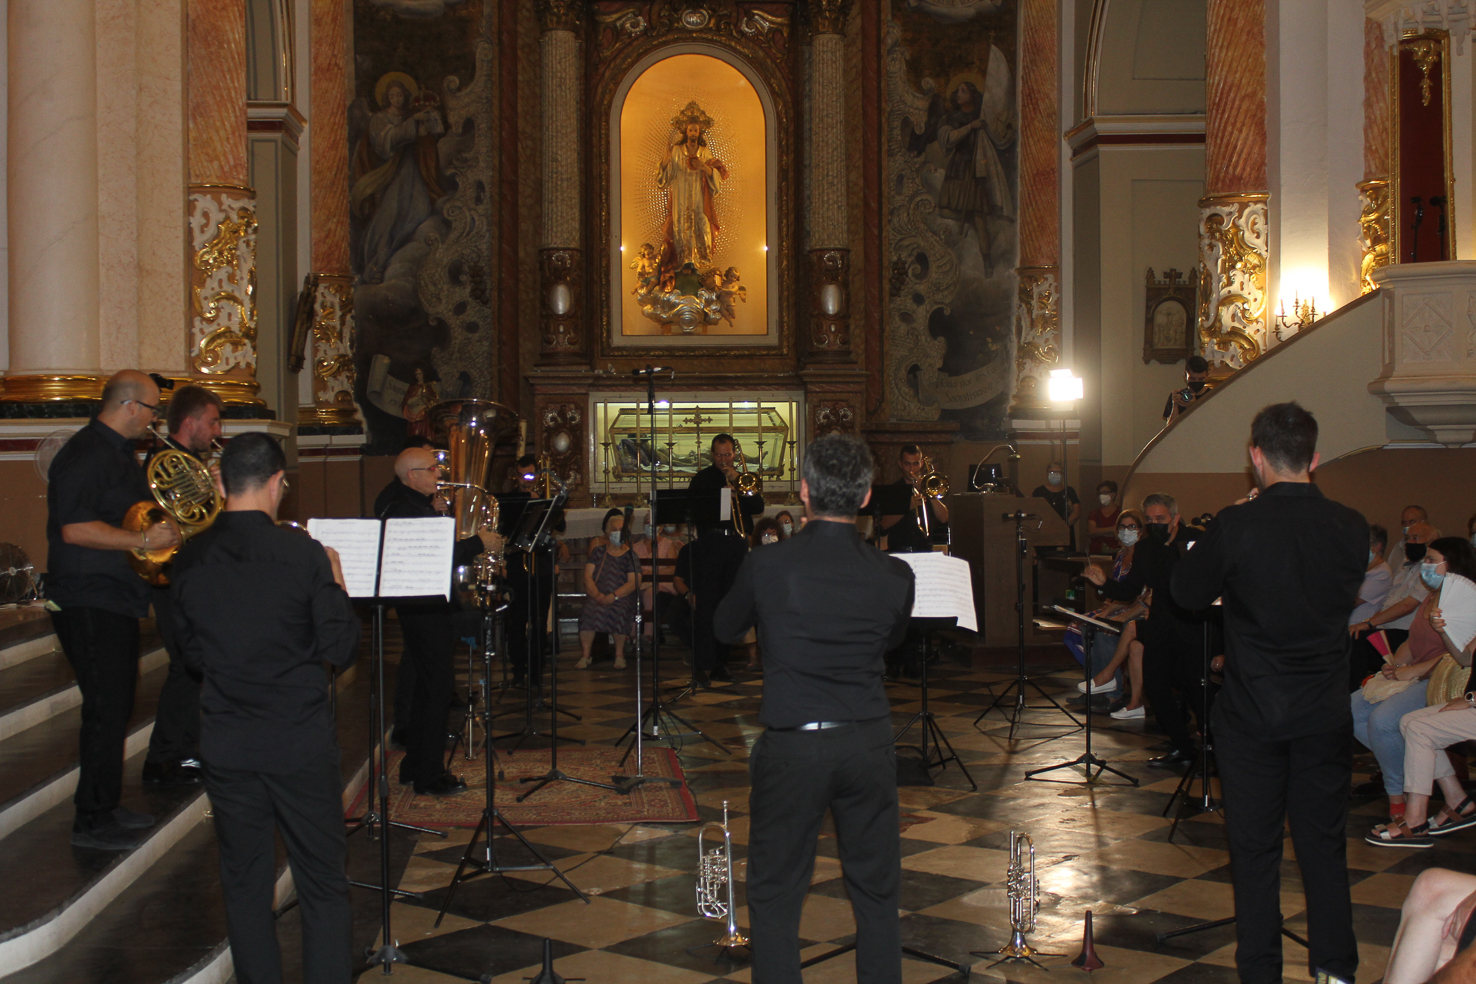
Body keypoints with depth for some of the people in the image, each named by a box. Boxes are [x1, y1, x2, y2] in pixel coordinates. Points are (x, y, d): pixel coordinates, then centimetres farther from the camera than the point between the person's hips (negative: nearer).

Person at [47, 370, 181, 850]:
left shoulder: (121, 454, 17)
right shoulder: (86, 455, -16)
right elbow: (75, 529, -25)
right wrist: (143, 540, -25)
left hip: (117, 599, 10)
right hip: (88, 601, -10)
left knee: (116, 706, 14)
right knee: (106, 708, -8)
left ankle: (107, 805, 24)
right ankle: (91, 820, 0)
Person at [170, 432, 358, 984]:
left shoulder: (189, 561, -2)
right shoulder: (304, 555, -14)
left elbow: (193, 656, 9)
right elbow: (341, 650, -8)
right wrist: (336, 583, 5)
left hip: (225, 745, 3)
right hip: (300, 745, -3)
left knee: (244, 883, 14)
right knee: (323, 886, 7)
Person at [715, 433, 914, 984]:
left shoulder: (766, 566, -11)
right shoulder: (893, 577, -7)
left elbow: (725, 630, 8)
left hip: (791, 747, -2)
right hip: (867, 745, 2)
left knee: (775, 896, 10)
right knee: (877, 892, 15)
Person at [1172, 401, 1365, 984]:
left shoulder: (1236, 526, -17)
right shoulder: (1350, 529, -6)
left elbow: (1187, 595, -2)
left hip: (1251, 716, -3)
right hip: (1325, 716, 3)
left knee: (1254, 848, 7)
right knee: (1324, 843, 14)